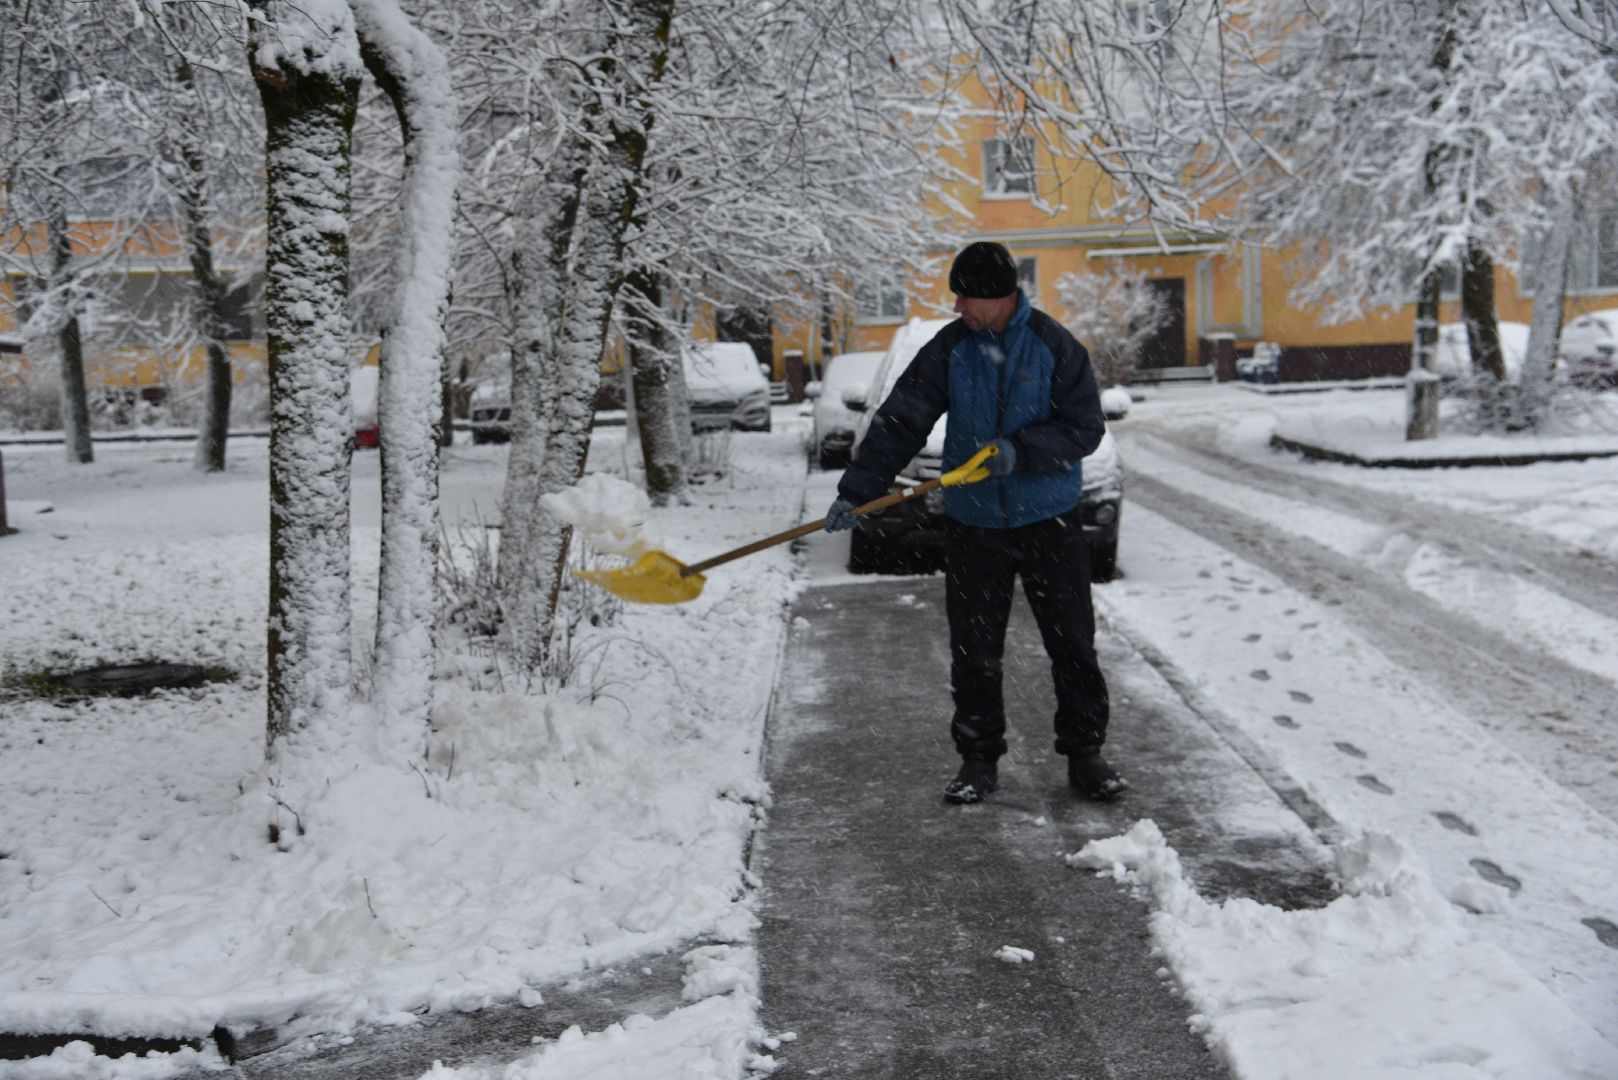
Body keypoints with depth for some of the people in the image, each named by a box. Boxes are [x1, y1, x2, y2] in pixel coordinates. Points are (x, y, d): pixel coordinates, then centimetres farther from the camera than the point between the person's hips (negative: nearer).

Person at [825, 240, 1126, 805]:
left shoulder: (1054, 346, -7)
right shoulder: (949, 349, -2)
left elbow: (1085, 427, -7)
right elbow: (899, 423, -3)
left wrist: (1020, 451, -22)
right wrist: (856, 491, -11)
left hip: (1048, 520, -2)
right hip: (973, 524, 2)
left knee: (1072, 642, 4)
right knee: (974, 650, 6)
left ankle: (1085, 753, 19)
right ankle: (978, 758, 19)